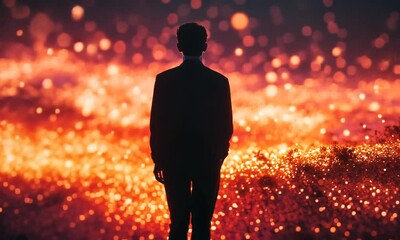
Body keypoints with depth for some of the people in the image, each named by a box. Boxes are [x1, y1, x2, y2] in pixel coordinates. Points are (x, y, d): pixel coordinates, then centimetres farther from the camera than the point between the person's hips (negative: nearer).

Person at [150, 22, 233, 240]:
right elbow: (227, 126, -1)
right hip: (208, 160, 0)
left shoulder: (164, 79, -6)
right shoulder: (219, 81, -5)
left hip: (174, 159, 0)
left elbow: (156, 123, -4)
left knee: (178, 222, 8)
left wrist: (158, 160, 7)